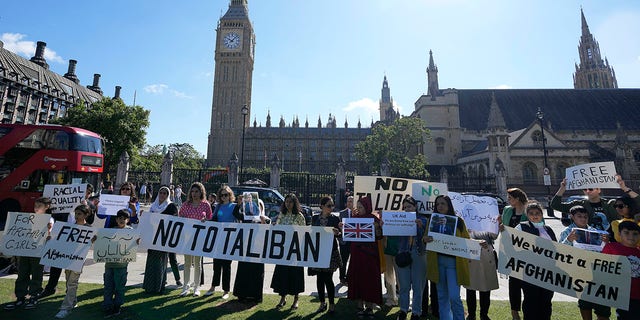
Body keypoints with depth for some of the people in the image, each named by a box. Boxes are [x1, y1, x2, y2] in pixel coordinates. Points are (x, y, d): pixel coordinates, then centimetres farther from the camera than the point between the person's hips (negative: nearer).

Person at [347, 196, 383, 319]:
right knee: (357, 278, 6)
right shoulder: (354, 217, 4)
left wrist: (376, 227, -23)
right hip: (356, 253, 3)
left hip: (370, 254, -2)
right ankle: (360, 306, 20)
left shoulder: (374, 219, -4)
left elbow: (379, 236, -5)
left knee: (370, 278, 4)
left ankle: (369, 307, 18)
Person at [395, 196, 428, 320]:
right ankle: (403, 310, 26)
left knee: (417, 285, 8)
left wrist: (420, 226, -24)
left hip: (418, 255, -1)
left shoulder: (423, 220, 0)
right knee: (404, 285, 11)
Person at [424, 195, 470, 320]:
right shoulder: (432, 220, 6)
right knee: (442, 296, 12)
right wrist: (425, 240, -17)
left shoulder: (459, 221, 1)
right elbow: (427, 239, 5)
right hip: (437, 261, 3)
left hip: (453, 261, -2)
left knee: (454, 297, -7)